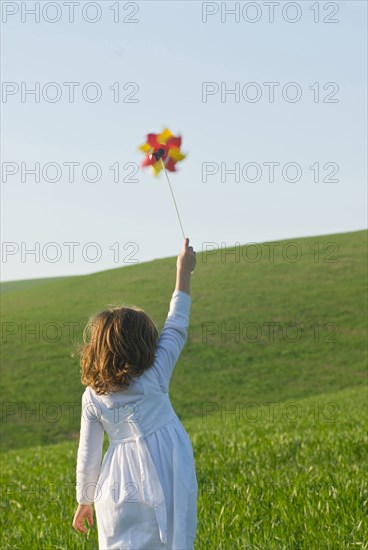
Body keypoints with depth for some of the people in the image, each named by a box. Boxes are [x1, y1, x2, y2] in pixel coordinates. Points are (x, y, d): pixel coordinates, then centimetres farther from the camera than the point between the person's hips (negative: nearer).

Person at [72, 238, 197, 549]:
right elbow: (176, 330, 5)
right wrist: (184, 273, 12)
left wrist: (84, 501, 17)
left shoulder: (93, 396, 2)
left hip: (118, 495, 2)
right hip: (164, 487, -2)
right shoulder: (154, 377, -6)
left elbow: (88, 454, 5)